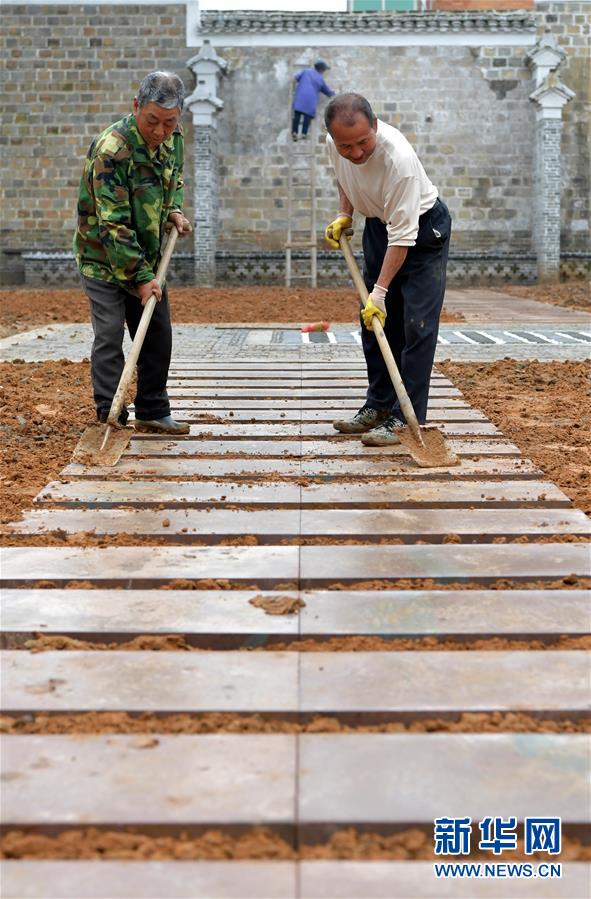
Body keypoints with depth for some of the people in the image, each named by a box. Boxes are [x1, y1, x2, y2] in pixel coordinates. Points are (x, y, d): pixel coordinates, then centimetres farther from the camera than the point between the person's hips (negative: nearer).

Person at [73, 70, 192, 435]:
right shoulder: (111, 151, -27)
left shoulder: (173, 137, -4)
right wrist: (140, 277, -26)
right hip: (104, 257, -7)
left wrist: (174, 210, -1)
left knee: (158, 336, 8)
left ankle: (153, 412, 18)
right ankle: (111, 419, 3)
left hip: (148, 257, 7)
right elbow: (113, 225, -27)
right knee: (109, 338, -6)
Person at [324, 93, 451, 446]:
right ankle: (379, 405, 21)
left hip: (423, 228, -7)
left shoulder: (398, 157, -37)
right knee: (375, 322, 10)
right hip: (379, 223, 7)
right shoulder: (335, 145, -16)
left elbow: (403, 235, -33)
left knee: (417, 326, -12)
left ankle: (405, 419, -10)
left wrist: (380, 291, -33)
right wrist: (345, 215, -1)